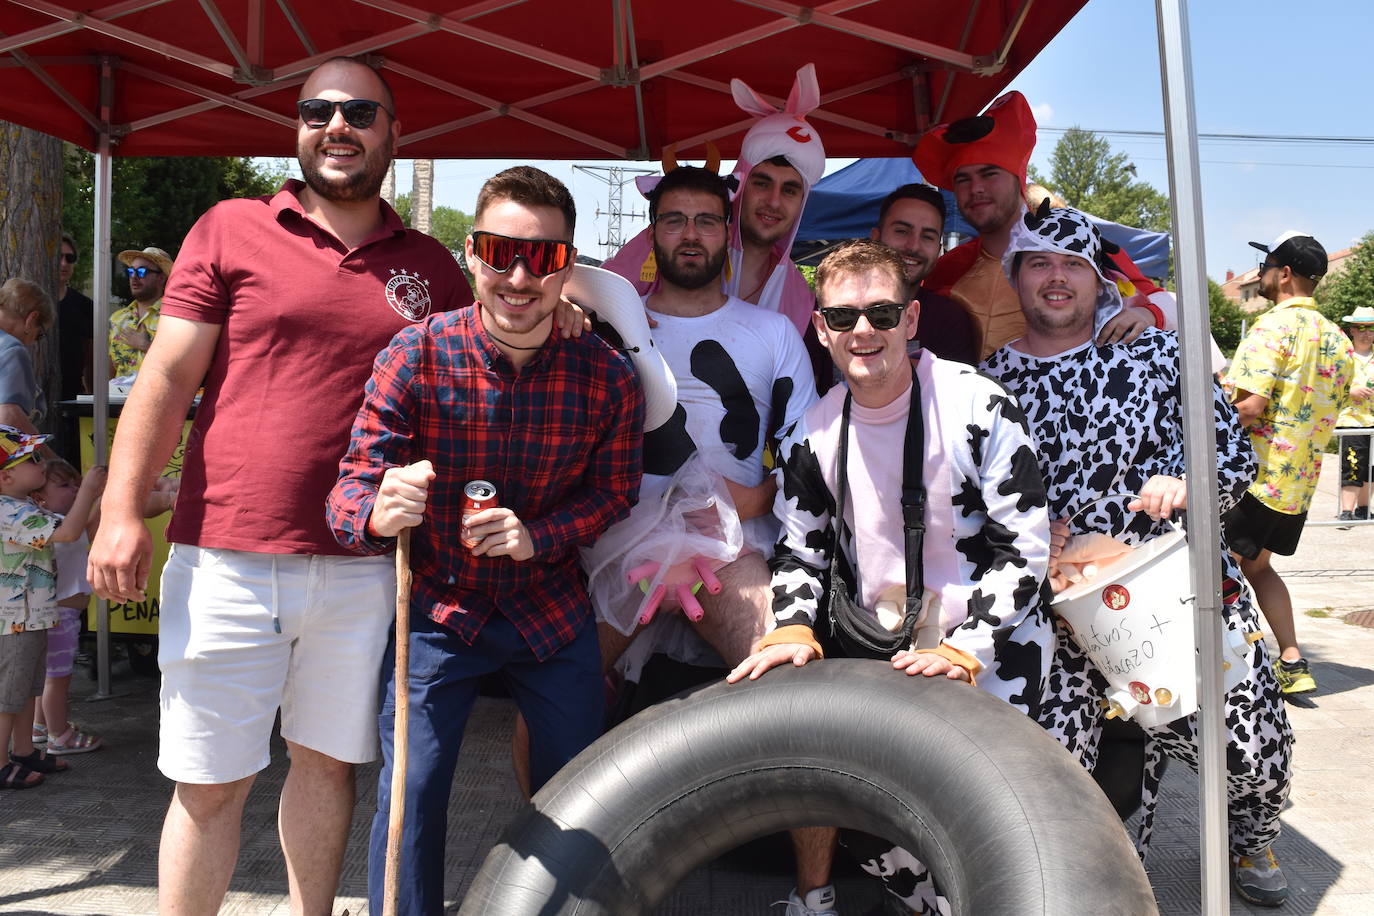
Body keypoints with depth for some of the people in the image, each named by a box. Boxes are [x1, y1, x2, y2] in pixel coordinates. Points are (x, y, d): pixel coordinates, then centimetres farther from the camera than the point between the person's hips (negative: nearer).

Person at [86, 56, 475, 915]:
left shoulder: (430, 266, 10)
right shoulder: (231, 229, 4)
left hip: (361, 567, 2)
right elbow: (165, 378, 1)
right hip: (227, 556, -2)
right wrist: (123, 509, -6)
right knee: (210, 783, 7)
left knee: (328, 761, 15)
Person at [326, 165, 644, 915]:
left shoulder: (608, 377, -12)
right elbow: (350, 492, -16)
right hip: (438, 609, -1)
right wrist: (379, 514, -39)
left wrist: (537, 536, -20)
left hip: (551, 609, 2)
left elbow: (613, 494, -2)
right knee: (410, 793, -4)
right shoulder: (415, 355, -16)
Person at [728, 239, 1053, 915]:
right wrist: (794, 631, -12)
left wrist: (964, 650, -19)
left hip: (989, 651, -3)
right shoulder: (813, 435, -1)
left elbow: (1024, 546, -12)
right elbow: (800, 550, 7)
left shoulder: (979, 407, -13)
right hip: (878, 651, 4)